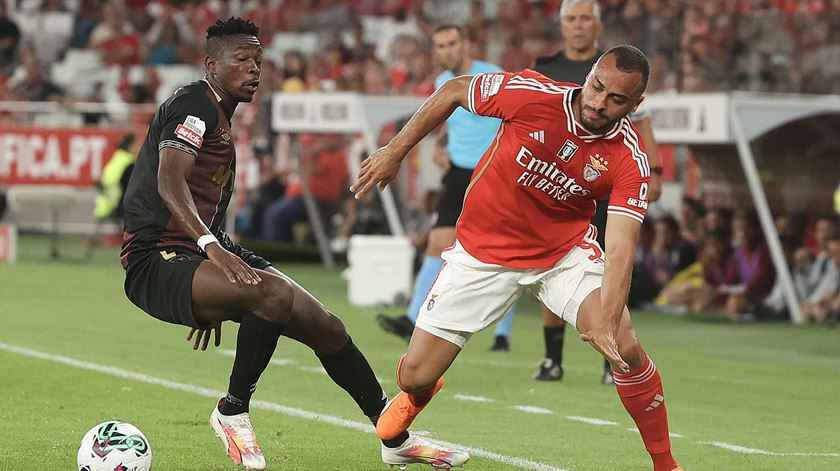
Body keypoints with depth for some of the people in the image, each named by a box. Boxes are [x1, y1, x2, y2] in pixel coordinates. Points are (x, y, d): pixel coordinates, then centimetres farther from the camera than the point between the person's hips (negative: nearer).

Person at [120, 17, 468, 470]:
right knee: (273, 292, -34)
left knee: (324, 326, 4)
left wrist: (212, 304, 35)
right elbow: (169, 180, -25)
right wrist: (211, 246, -39)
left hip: (198, 262, 10)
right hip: (156, 263, -10)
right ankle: (232, 412, -14)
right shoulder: (194, 104, -9)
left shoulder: (221, 120, 22)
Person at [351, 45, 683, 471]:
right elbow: (453, 91, -6)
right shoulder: (532, 94, -24)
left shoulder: (629, 161, -22)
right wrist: (395, 152, -5)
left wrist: (607, 325, -42)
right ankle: (418, 394, 39)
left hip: (565, 251, 0)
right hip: (483, 251, 0)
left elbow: (620, 249, -28)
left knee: (626, 350, -22)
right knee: (415, 374, -1)